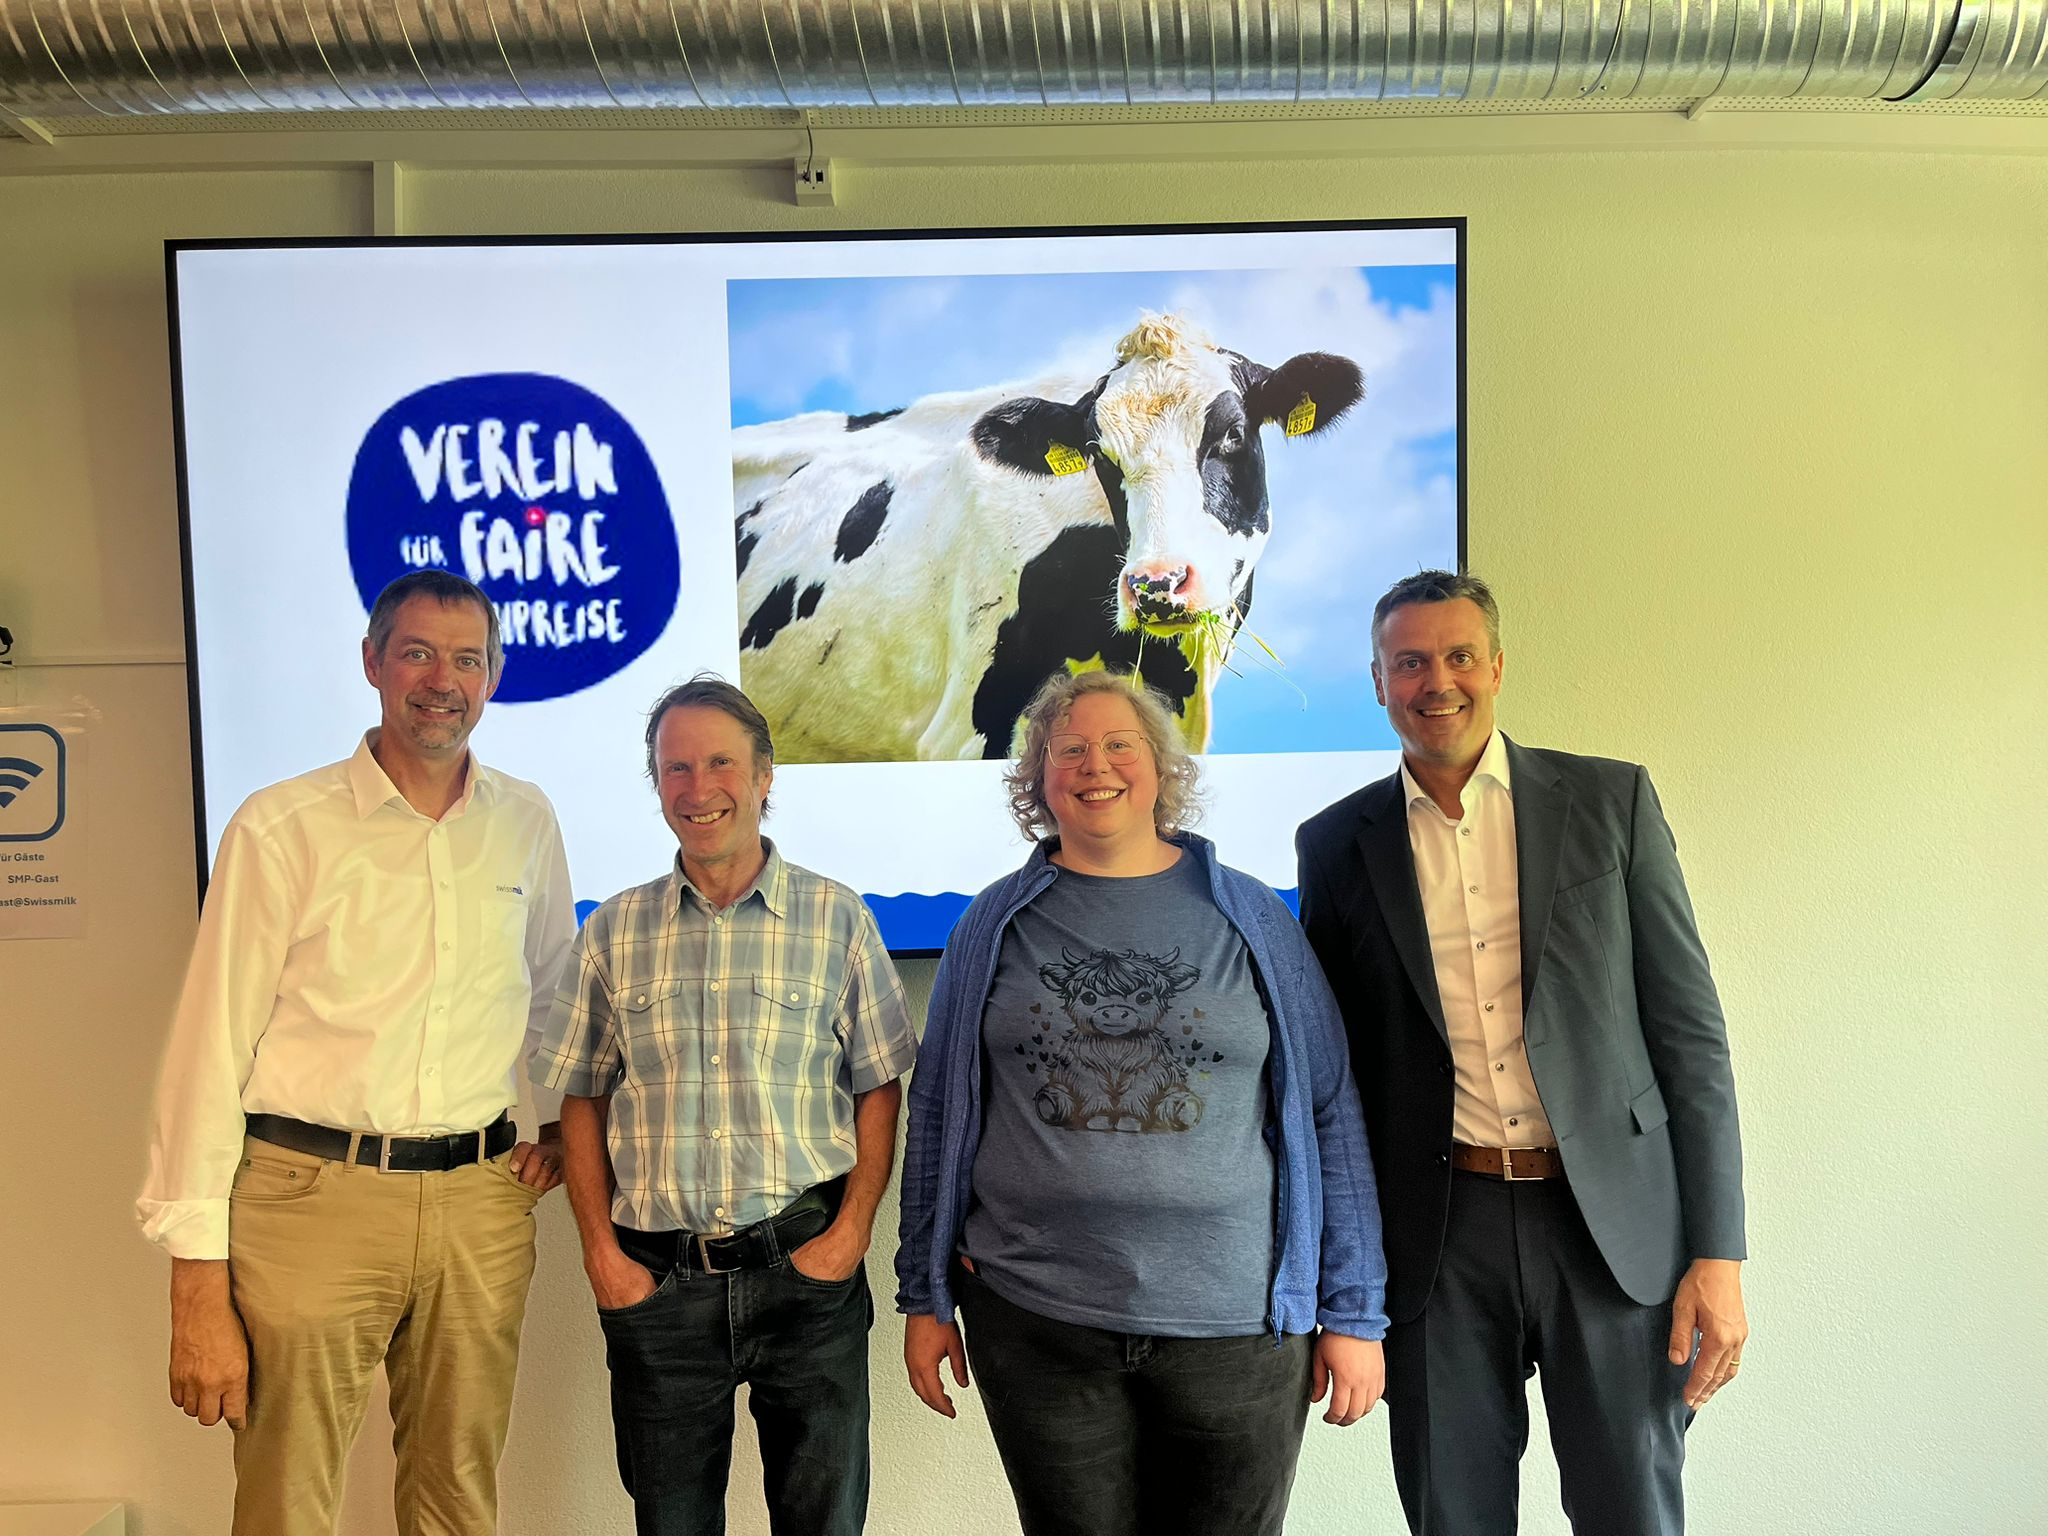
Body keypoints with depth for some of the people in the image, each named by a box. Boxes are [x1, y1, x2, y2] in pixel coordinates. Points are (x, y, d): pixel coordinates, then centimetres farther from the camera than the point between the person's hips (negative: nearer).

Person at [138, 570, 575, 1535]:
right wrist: (196, 1283, -8)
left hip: (480, 1202, 3)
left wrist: (558, 1122, 11)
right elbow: (211, 1049, -6)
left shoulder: (525, 822, 6)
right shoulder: (280, 828, -6)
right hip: (313, 1200, -3)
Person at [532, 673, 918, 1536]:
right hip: (655, 1278, 2)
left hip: (808, 1269, -1)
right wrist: (601, 1252, 0)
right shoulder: (615, 932, 5)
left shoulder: (837, 918, 0)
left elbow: (879, 1087, 2)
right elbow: (583, 1100, 8)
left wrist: (852, 1231, -7)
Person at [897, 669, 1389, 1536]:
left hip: (1237, 1326, 0)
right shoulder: (994, 927, 3)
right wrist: (925, 1297, 7)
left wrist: (1355, 1314, 1)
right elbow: (938, 1113, 8)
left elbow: (1329, 1116, 3)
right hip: (1036, 1322, 1)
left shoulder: (1253, 920, 1)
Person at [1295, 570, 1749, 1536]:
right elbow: (1333, 1059, 8)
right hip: (1438, 1237, 1)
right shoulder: (1337, 842, 3)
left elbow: (1688, 1029, 0)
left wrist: (1717, 1252, -5)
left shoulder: (1611, 801, 1)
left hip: (1612, 1223, 0)